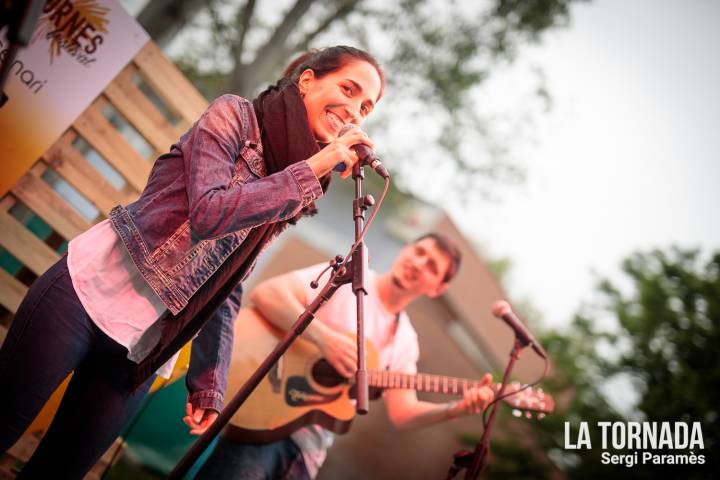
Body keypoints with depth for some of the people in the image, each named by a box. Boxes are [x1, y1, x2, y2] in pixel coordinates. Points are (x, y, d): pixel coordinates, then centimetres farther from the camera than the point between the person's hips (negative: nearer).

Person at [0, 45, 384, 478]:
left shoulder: (287, 203, 9)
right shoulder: (235, 115, -7)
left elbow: (227, 293, 11)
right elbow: (209, 213, -24)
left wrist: (209, 384, 4)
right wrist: (313, 167, -20)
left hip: (144, 349, 6)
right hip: (89, 292, -5)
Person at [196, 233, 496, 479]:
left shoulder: (404, 341, 12)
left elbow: (402, 412, 6)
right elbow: (265, 293, -15)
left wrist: (455, 409, -11)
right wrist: (324, 336, -26)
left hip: (310, 445, 5)